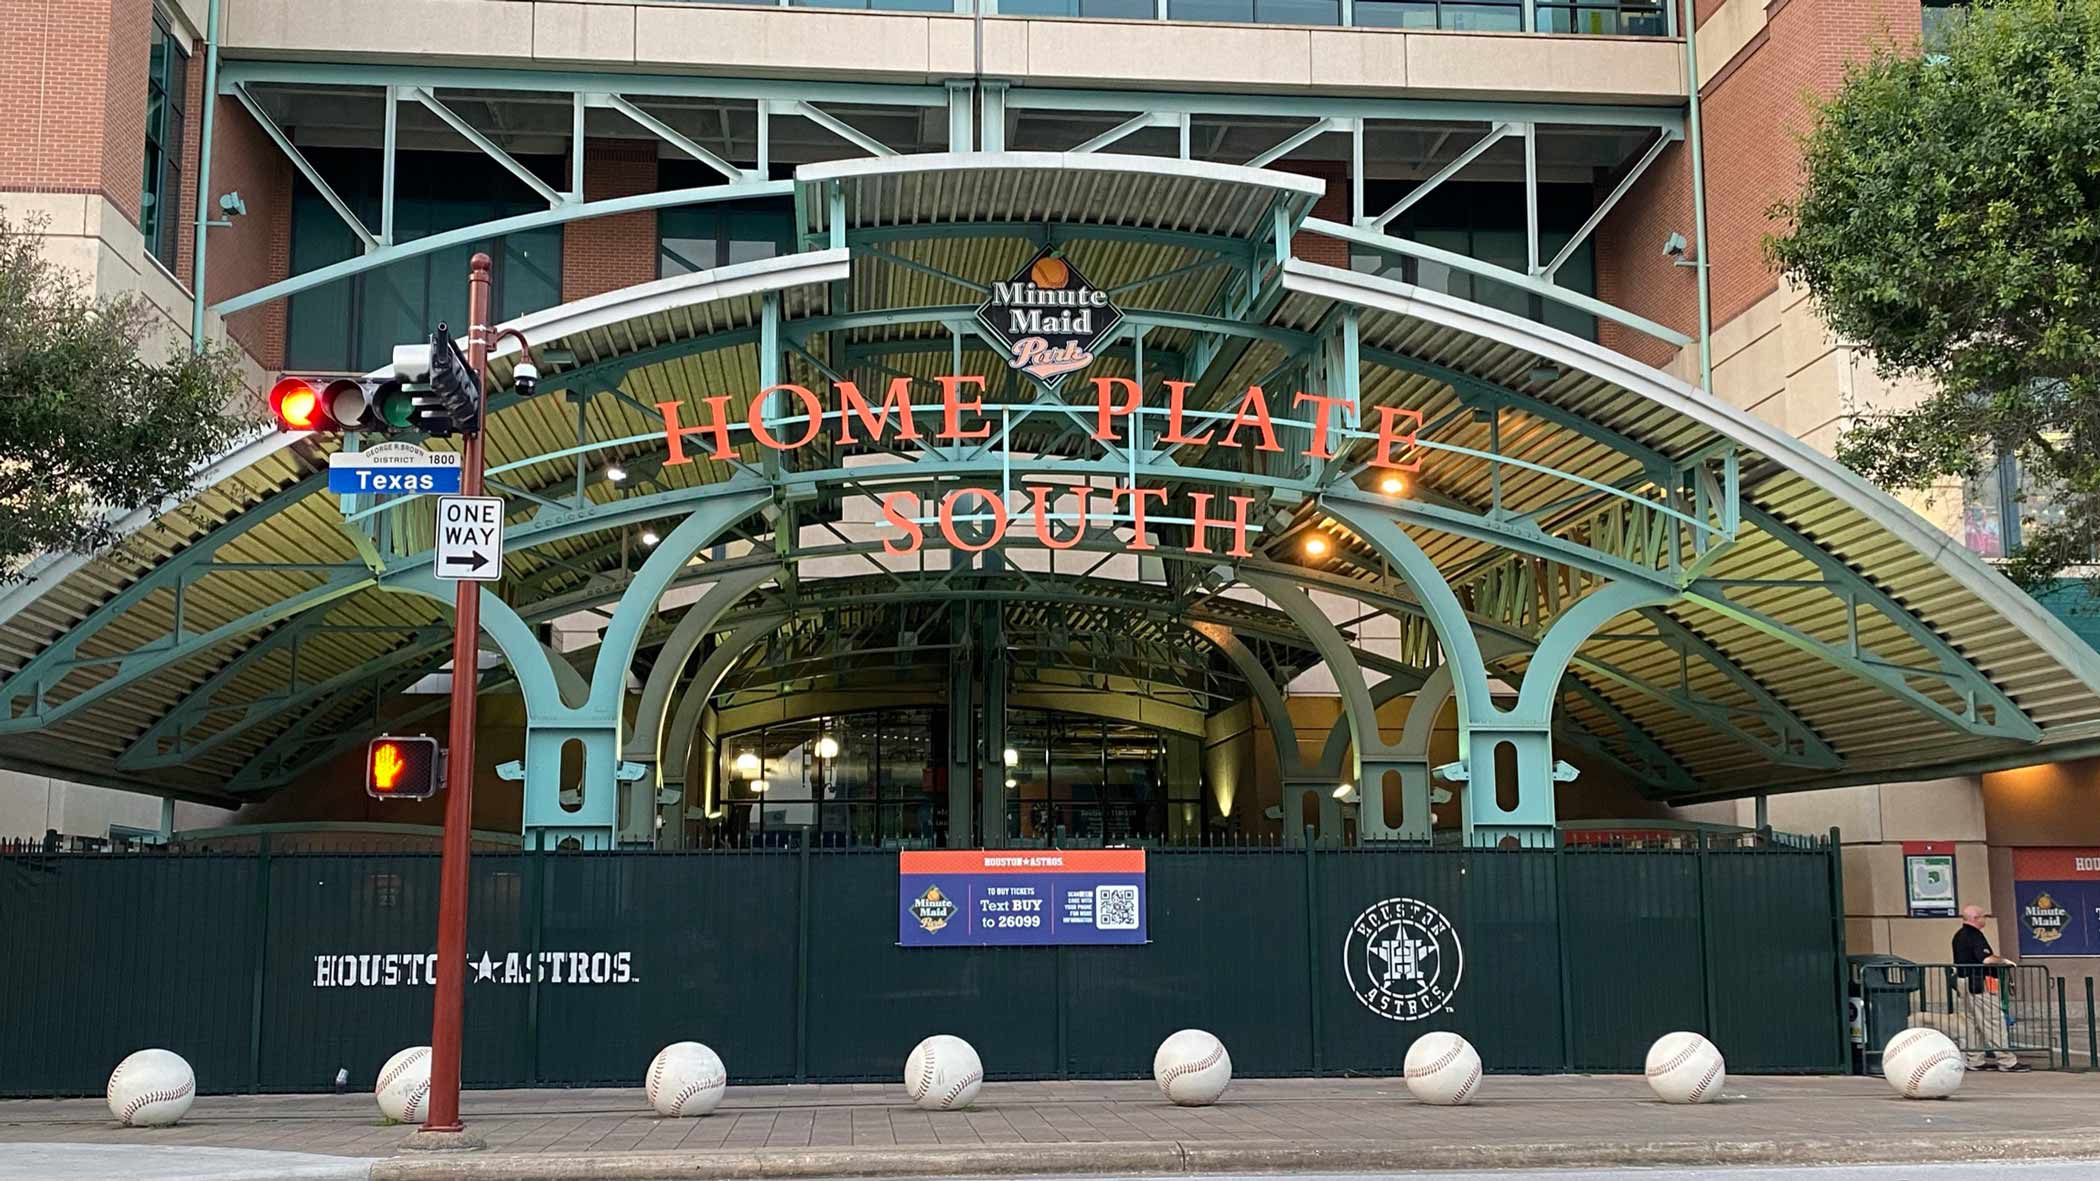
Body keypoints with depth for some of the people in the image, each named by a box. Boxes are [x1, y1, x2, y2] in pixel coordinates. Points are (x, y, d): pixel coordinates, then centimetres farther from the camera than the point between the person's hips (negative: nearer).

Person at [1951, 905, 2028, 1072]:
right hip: (1979, 983, -10)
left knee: (1973, 1022, 13)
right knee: (1993, 1021, -6)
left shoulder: (1959, 935, 14)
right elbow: (1987, 959, -26)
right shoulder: (1975, 936, -16)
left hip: (1962, 981, 10)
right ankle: (2006, 1061, -6)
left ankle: (1975, 1061, 13)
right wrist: (2004, 961, -10)